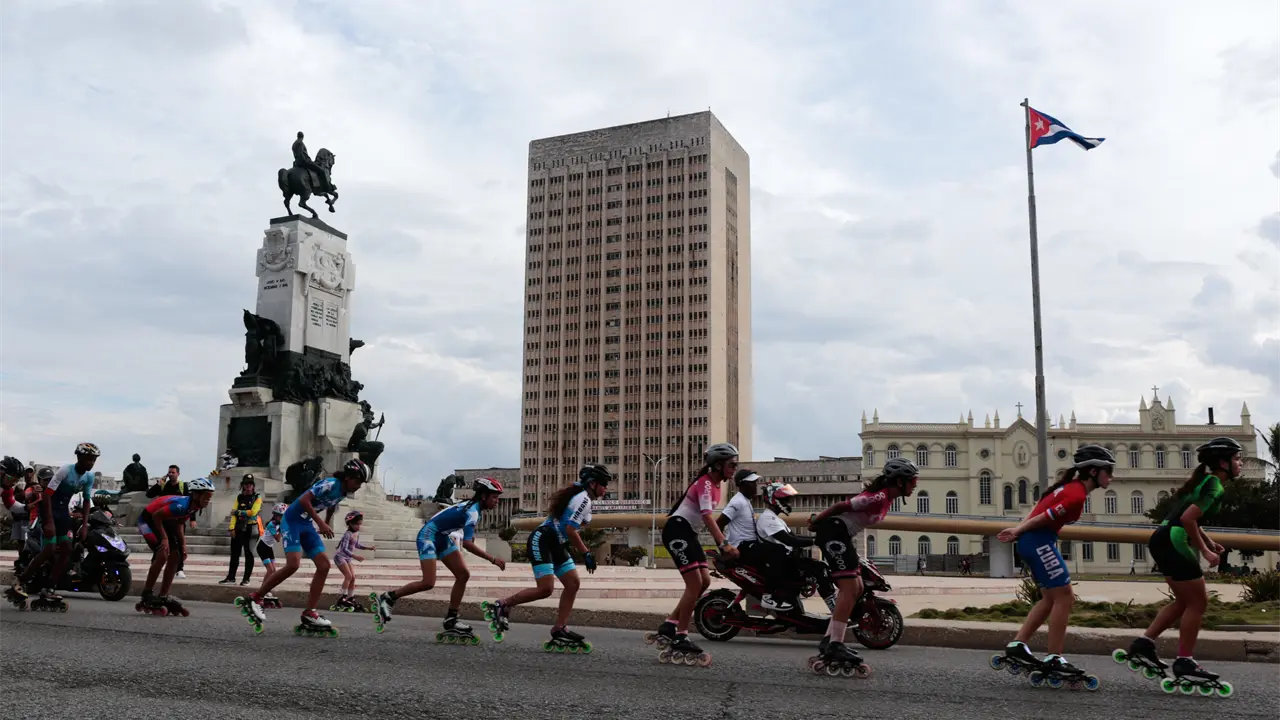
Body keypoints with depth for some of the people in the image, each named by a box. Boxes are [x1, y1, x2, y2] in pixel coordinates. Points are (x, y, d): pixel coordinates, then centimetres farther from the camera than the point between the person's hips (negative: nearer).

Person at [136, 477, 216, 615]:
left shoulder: (195, 507, -7)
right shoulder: (182, 505, -35)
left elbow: (179, 523, 4)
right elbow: (156, 516, -30)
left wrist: (183, 543, -4)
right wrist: (164, 538, -26)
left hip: (165, 521, 9)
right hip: (148, 519, -9)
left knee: (175, 556, 2)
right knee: (162, 555, -22)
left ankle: (163, 597, 9)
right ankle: (147, 595, -11)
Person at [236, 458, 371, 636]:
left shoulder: (343, 492, 6)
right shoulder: (330, 484, -21)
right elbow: (304, 500, -29)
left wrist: (326, 526, 29)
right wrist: (321, 523, -30)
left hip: (307, 524, 9)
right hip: (293, 520, -9)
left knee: (324, 565, -3)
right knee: (293, 564, -23)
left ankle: (309, 614, -1)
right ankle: (253, 599, -9)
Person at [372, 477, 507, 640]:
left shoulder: (474, 508, 4)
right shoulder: (472, 511, -26)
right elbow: (467, 543, -37)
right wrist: (493, 559, -37)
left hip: (442, 538, 10)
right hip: (428, 536, -10)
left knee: (463, 575, -2)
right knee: (428, 583, -20)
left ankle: (451, 621, 1)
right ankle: (386, 598, -3)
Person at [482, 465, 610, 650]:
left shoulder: (580, 495, 15)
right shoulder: (583, 499, -16)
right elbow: (570, 530, -22)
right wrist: (586, 553, -18)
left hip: (555, 544, 11)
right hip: (542, 541, -11)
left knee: (573, 584, 4)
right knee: (545, 589, -17)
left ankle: (559, 629, 6)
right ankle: (500, 606, -3)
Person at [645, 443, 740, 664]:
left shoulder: (715, 485, 13)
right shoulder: (705, 483, -17)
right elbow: (707, 516, -29)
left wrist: (722, 543, 11)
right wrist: (724, 544, -39)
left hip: (688, 533, 10)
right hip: (677, 530, -10)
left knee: (705, 581, 4)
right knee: (695, 583, -13)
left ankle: (668, 627, 10)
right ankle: (680, 640, -7)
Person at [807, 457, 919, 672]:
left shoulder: (886, 499, 14)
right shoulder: (879, 497, -19)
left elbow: (849, 508, 20)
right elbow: (841, 506, -17)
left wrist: (818, 521, 23)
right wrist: (816, 522, -6)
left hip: (841, 534, 11)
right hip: (833, 531, -11)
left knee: (856, 589, 12)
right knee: (849, 589, -16)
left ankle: (830, 640, 14)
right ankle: (834, 647, -19)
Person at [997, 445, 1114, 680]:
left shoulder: (1071, 487, 15)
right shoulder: (1077, 495, -17)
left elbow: (1038, 509, 15)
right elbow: (1044, 517, -16)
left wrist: (1018, 531, 13)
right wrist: (1019, 532, -2)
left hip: (1032, 542, 10)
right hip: (1039, 541, -10)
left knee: (1051, 599, 14)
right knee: (1063, 597, -5)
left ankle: (1016, 646, 14)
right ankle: (1054, 659, -2)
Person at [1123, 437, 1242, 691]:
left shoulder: (1203, 481, 18)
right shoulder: (1215, 487, -12)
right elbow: (1188, 518, -24)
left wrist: (1208, 541, 18)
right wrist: (1205, 551, -16)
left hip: (1164, 540, 10)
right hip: (1173, 542, -10)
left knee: (1185, 601, 17)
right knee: (1198, 602, 0)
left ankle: (1144, 643, 15)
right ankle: (1184, 663, 6)